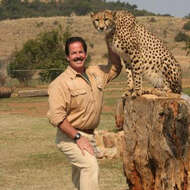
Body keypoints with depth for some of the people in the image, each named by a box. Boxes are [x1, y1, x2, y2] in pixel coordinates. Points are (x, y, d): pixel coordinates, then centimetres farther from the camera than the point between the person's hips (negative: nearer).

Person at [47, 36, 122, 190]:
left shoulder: (95, 73, 7)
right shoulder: (61, 83, -15)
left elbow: (115, 68, 24)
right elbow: (56, 116, -21)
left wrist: (110, 44, 7)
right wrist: (78, 137, -24)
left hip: (89, 136, 7)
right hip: (69, 137, -7)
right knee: (91, 166, -27)